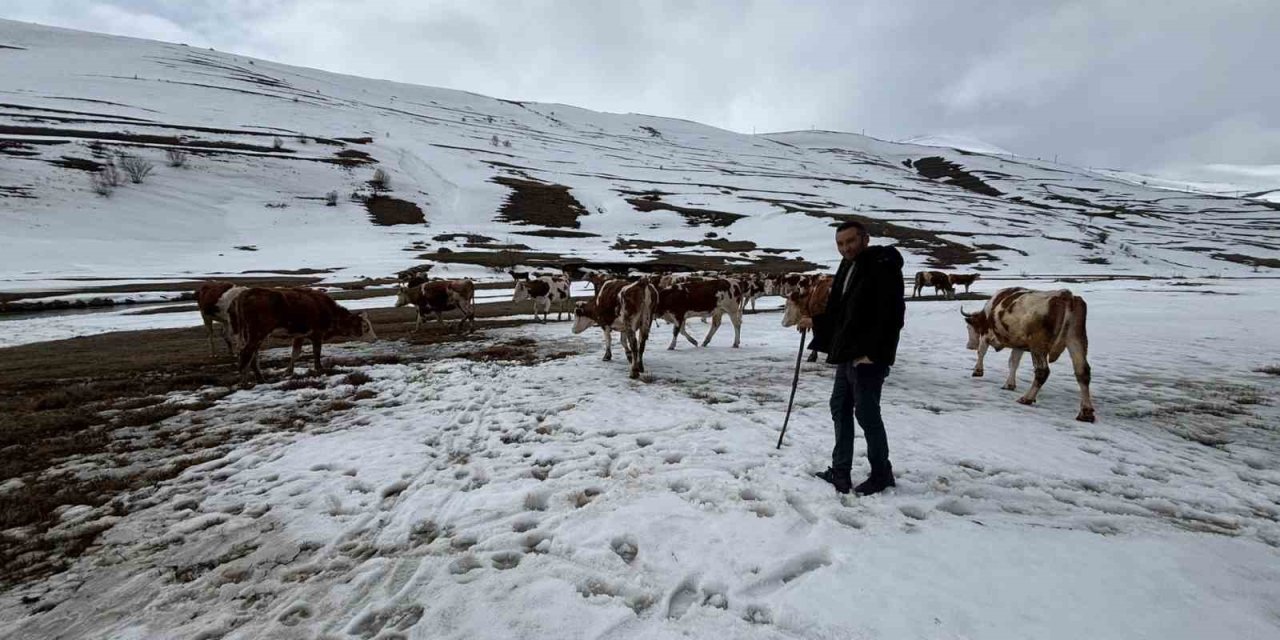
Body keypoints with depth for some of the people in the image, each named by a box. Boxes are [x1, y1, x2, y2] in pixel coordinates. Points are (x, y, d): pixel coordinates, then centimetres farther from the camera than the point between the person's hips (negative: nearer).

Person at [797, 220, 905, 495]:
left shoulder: (883, 267, -13)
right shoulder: (847, 268, 15)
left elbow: (891, 316, -20)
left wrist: (872, 353, -24)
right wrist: (815, 322, 18)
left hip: (868, 359, -10)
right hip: (847, 355, 10)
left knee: (867, 413, -1)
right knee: (840, 408, 14)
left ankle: (881, 474, 17)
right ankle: (840, 472, 24)